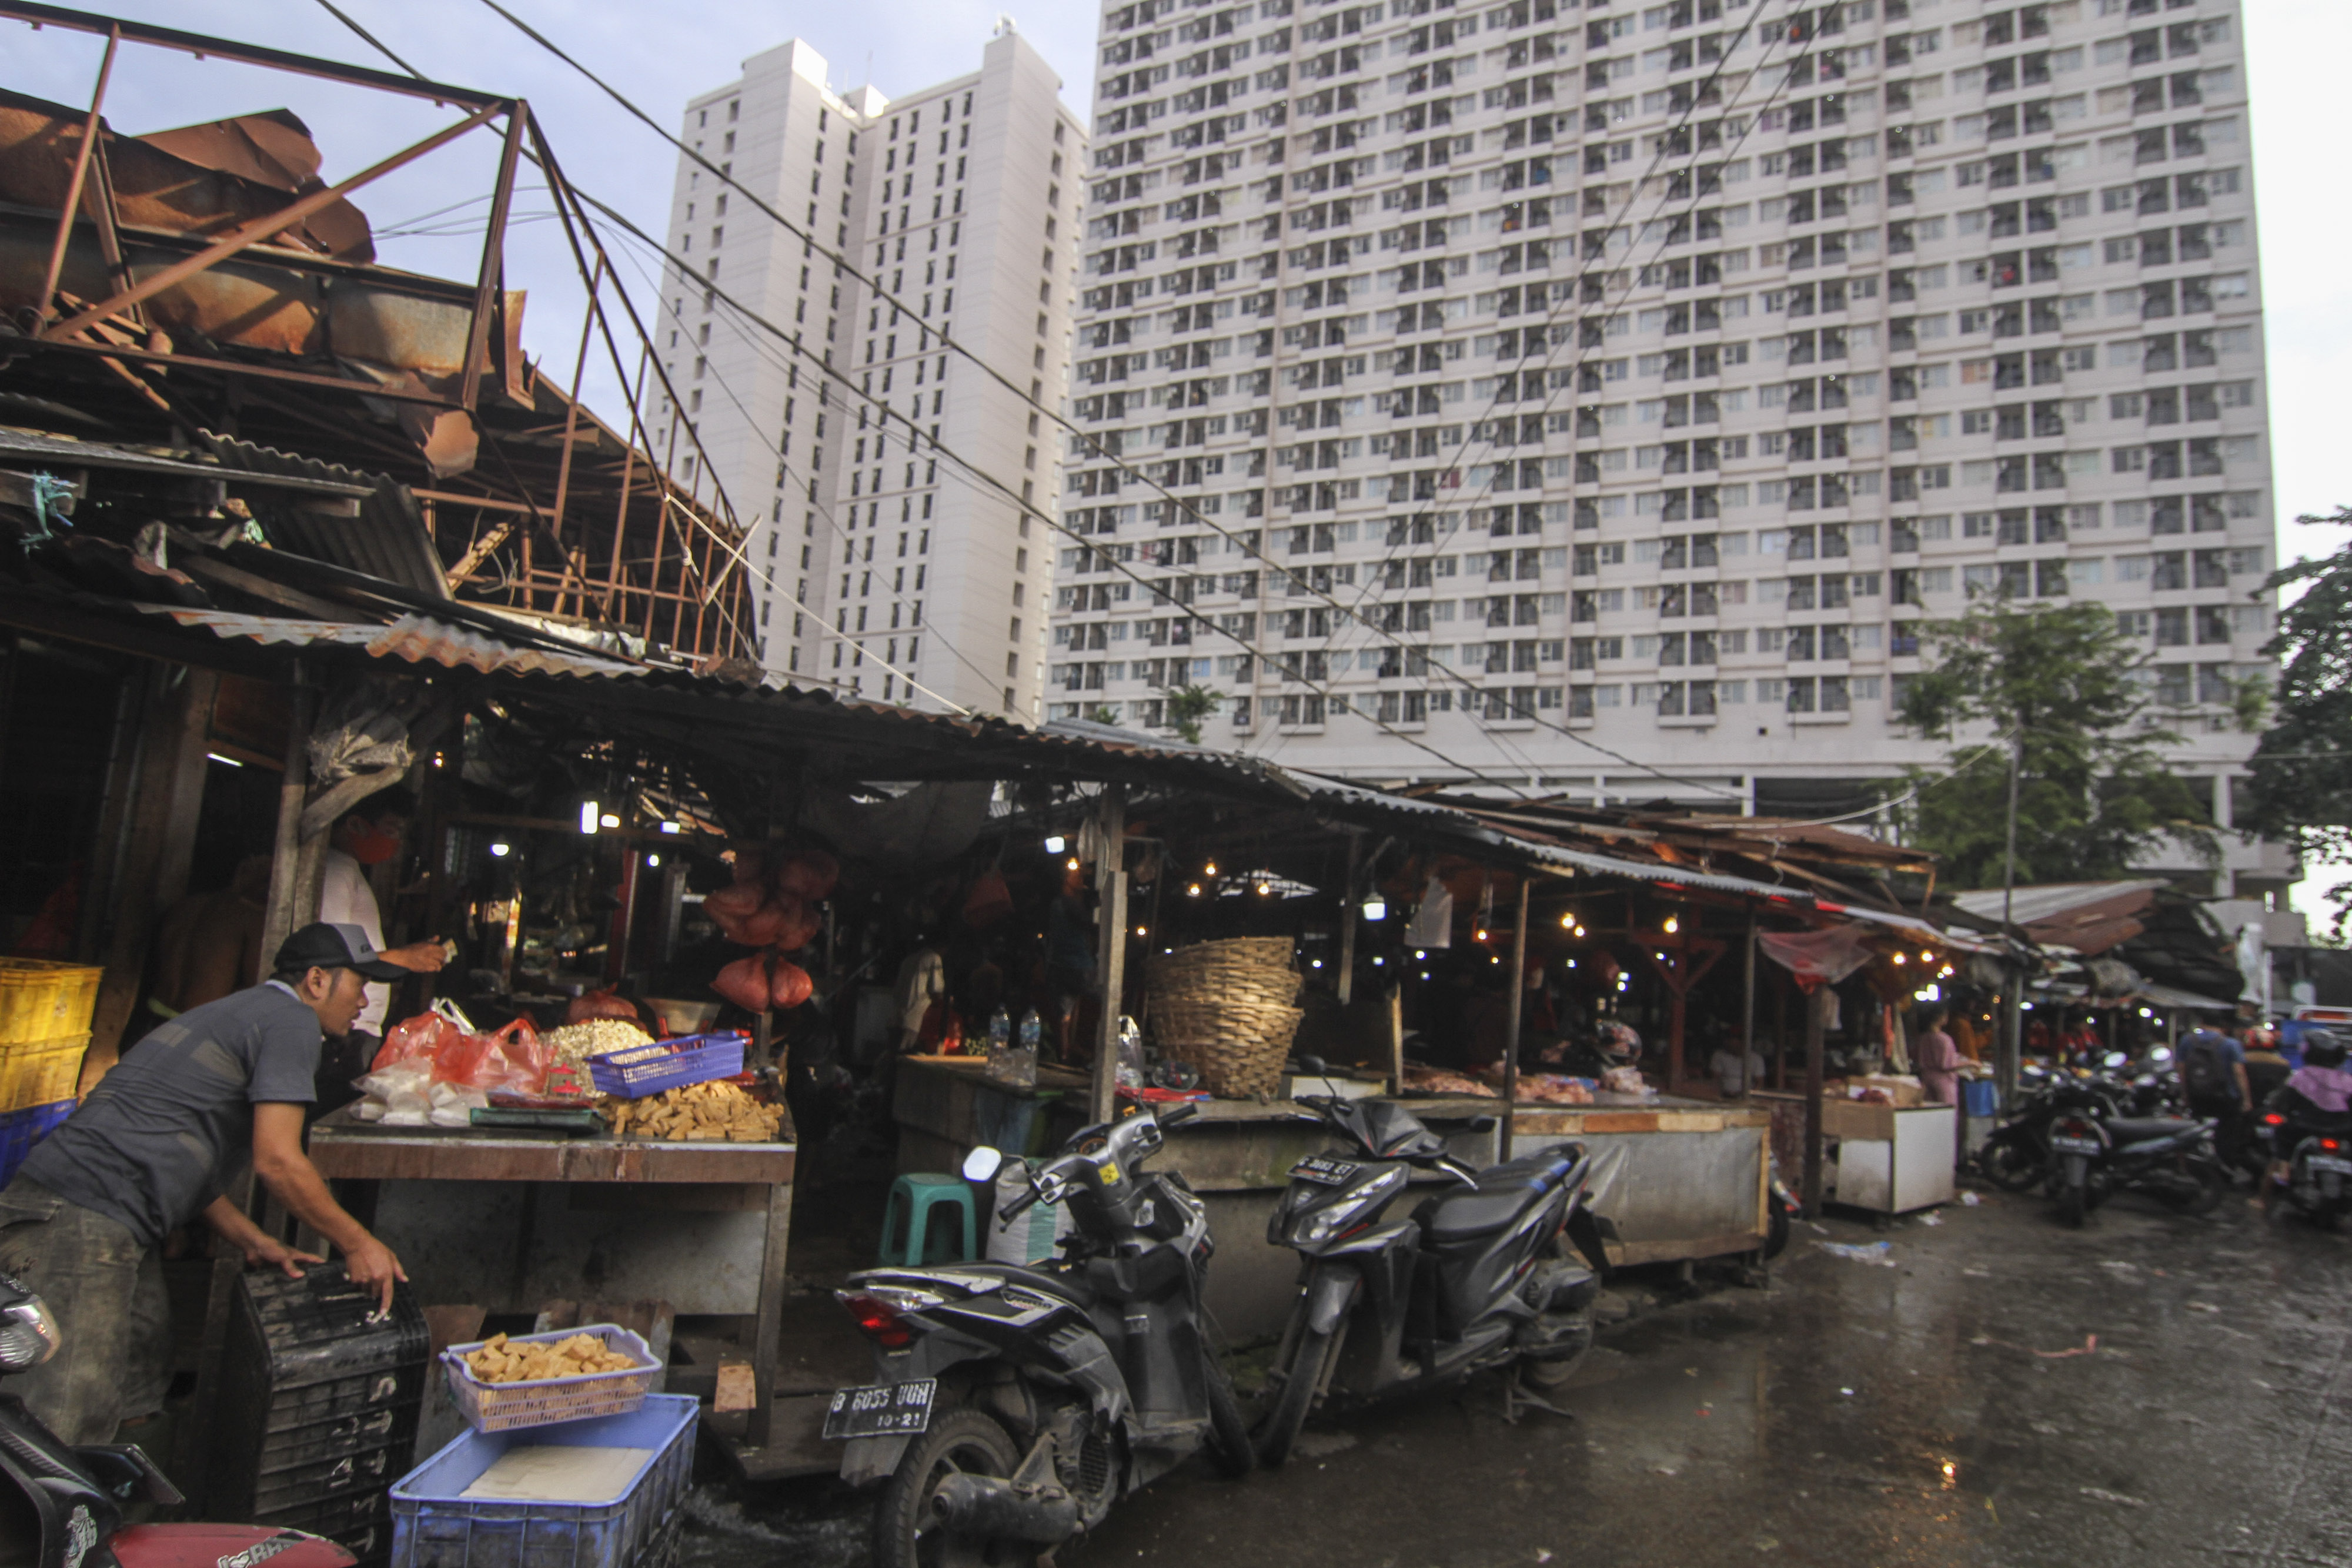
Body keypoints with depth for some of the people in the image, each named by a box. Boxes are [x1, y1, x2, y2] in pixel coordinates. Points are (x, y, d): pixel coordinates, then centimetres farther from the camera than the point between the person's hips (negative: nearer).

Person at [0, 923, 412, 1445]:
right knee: (64, 1435, -13)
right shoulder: (290, 1020, -8)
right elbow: (276, 1160, -14)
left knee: (140, 1394, 15)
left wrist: (251, 1239, 17)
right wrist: (357, 1243, -4)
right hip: (83, 1221, -11)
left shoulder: (240, 1011, 24)